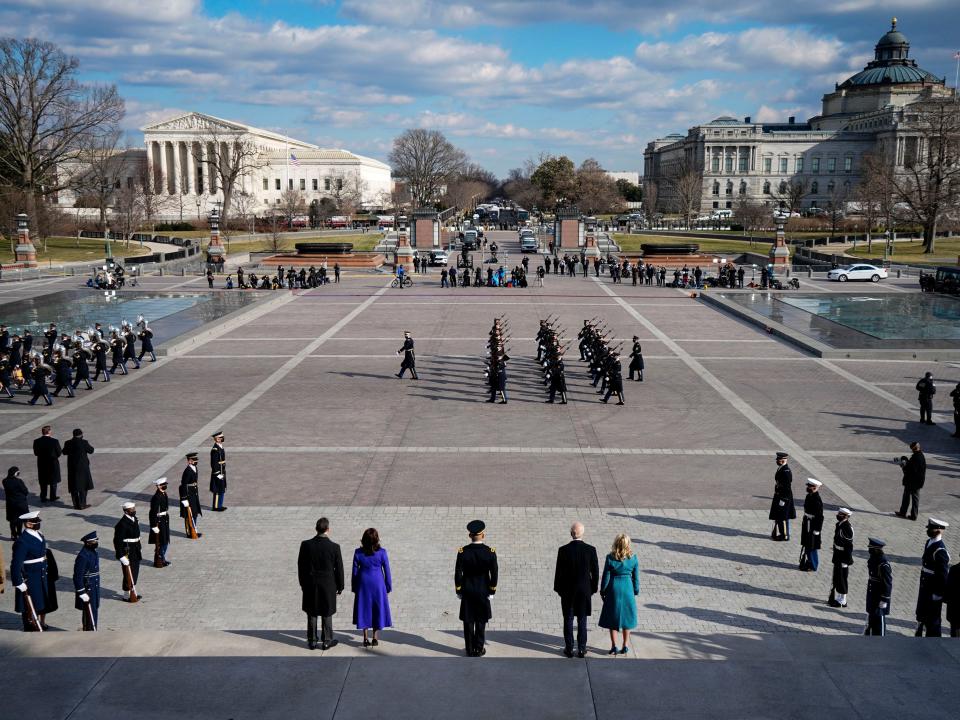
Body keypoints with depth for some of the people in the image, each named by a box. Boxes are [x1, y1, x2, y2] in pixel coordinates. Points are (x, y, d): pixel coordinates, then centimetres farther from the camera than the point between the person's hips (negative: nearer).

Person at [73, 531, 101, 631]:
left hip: (94, 588, 9)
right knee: (89, 613, -1)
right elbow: (77, 576, -22)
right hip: (87, 589, -9)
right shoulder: (83, 556, -23)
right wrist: (82, 593, -21)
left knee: (94, 611, 17)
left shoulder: (93, 552, 6)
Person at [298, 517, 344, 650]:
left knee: (311, 614, 14)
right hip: (328, 584, -2)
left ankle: (312, 640, 21)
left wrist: (303, 584, 11)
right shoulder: (334, 547, -15)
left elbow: (301, 566, -2)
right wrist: (340, 586, 6)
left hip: (310, 585, 2)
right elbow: (339, 568, -7)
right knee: (327, 614, 11)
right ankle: (326, 641, 18)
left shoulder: (306, 545, -10)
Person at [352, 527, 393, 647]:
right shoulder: (381, 552, -12)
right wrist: (388, 587, 7)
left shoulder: (358, 552, -10)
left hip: (363, 584, 1)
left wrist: (354, 587, 10)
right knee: (378, 610, 12)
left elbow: (354, 571, -2)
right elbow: (387, 571, -5)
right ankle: (375, 638, 13)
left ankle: (365, 639, 12)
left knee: (364, 610, 11)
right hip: (378, 584, -1)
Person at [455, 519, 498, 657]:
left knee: (468, 621, 10)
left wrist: (459, 591, 4)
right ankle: (479, 649, 18)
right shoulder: (491, 552, -13)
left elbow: (458, 573, -8)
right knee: (481, 621, 12)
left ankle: (470, 650, 17)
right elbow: (494, 574, -9)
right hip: (483, 592, 0)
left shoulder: (462, 552, -13)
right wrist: (492, 591, 3)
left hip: (467, 591, 0)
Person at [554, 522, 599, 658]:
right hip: (584, 591, 1)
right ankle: (581, 649, 13)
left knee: (568, 620, 9)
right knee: (582, 621, 10)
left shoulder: (563, 550, -13)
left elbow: (559, 571, -7)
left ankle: (569, 649, 14)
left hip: (568, 591, -1)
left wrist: (558, 588, 6)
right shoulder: (591, 550, -9)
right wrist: (593, 588, 11)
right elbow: (595, 571, -3)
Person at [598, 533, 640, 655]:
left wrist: (602, 591, 6)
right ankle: (624, 646, 18)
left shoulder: (610, 558, -13)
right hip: (627, 589, 1)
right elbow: (636, 577, 0)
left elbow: (606, 577, -7)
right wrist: (636, 591, 13)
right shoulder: (633, 558, -8)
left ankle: (614, 646, 12)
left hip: (614, 589, -1)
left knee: (612, 618, 11)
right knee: (627, 617, 14)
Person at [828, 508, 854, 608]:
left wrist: (847, 560, -20)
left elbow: (849, 545, -21)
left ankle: (842, 601, 11)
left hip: (843, 557, -9)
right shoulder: (839, 525, 6)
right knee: (836, 578, 17)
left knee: (841, 580, 1)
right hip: (837, 556, 9)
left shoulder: (847, 528, -22)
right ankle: (835, 598, 28)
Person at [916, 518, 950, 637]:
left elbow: (943, 574, -22)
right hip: (925, 586, 9)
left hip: (934, 590, -9)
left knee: (933, 618, 6)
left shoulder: (940, 551, -25)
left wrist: (939, 593, -17)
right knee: (921, 613, 23)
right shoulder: (929, 543, 3)